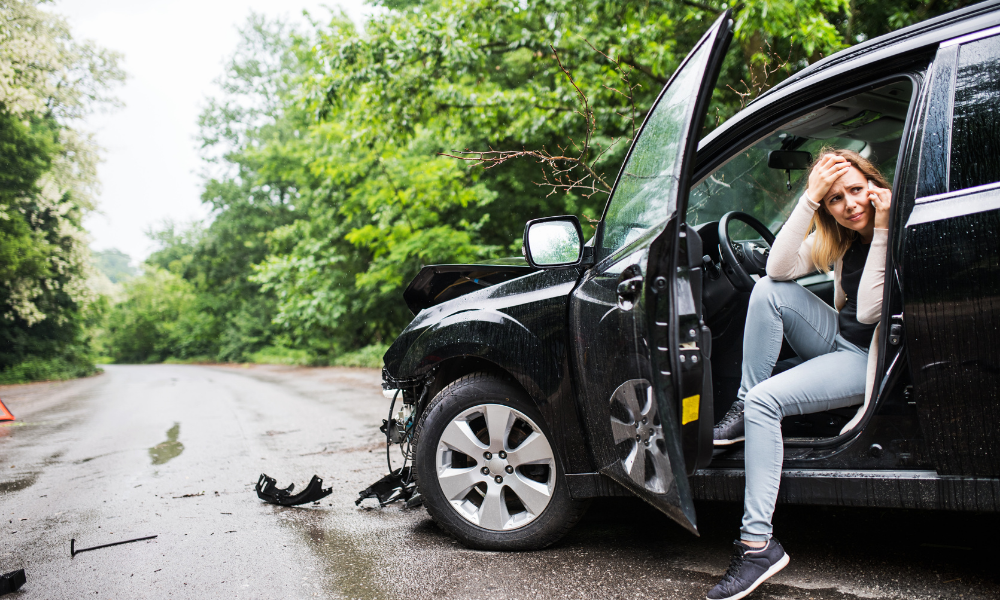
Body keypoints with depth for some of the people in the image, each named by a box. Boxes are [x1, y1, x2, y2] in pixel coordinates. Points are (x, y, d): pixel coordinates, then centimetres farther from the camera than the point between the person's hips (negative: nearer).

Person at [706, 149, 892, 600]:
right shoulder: (838, 236, 3)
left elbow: (869, 312, -24)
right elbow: (780, 268, -12)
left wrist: (881, 231, -26)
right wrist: (810, 198, -18)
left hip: (875, 361, -7)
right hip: (840, 342, 7)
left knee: (766, 400, -26)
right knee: (770, 292, -18)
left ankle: (758, 544, -22)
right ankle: (743, 409, -9)